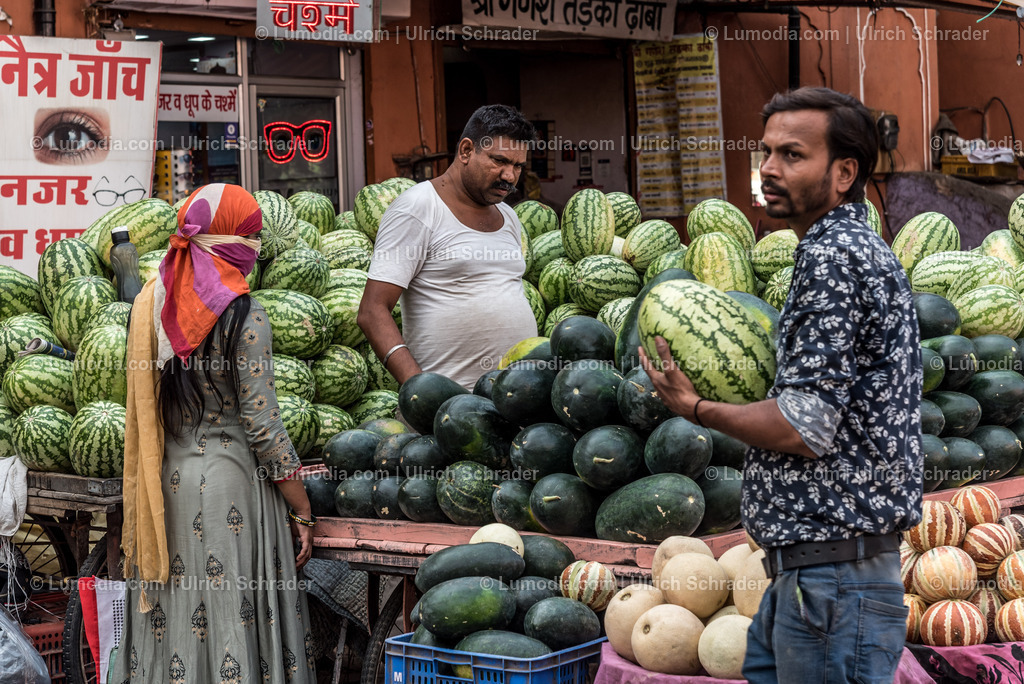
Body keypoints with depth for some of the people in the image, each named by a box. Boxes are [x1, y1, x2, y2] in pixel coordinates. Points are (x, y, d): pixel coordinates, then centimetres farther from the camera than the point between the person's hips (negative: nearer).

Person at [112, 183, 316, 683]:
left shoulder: (151, 304, 5)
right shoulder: (244, 317, -13)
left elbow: (144, 409, 11)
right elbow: (261, 424, -14)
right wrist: (302, 512, -6)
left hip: (166, 481, 6)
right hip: (231, 480, -6)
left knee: (170, 620, 12)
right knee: (232, 619, 1)